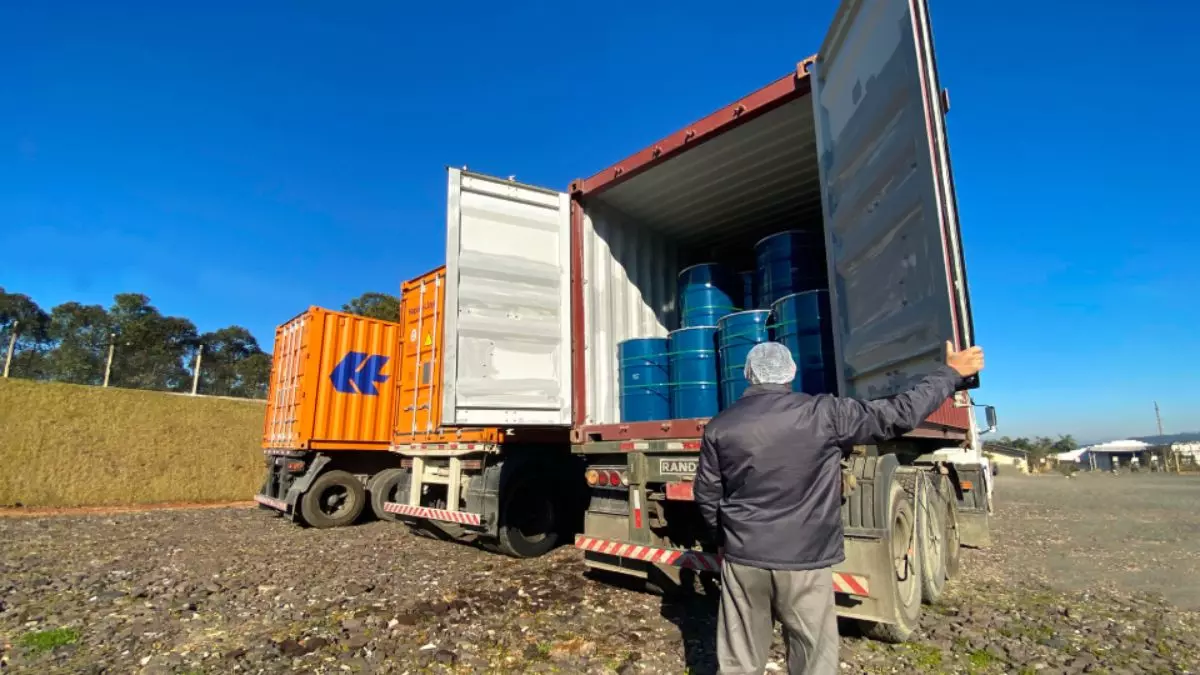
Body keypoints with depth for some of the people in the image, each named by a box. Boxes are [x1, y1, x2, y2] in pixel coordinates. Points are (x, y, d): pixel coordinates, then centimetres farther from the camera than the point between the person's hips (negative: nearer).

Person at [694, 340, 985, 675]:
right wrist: (950, 371, 13)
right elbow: (901, 414, -2)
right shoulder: (824, 413, -9)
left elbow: (707, 495, 4)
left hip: (743, 557, 2)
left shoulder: (719, 426, -1)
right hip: (805, 561, -2)